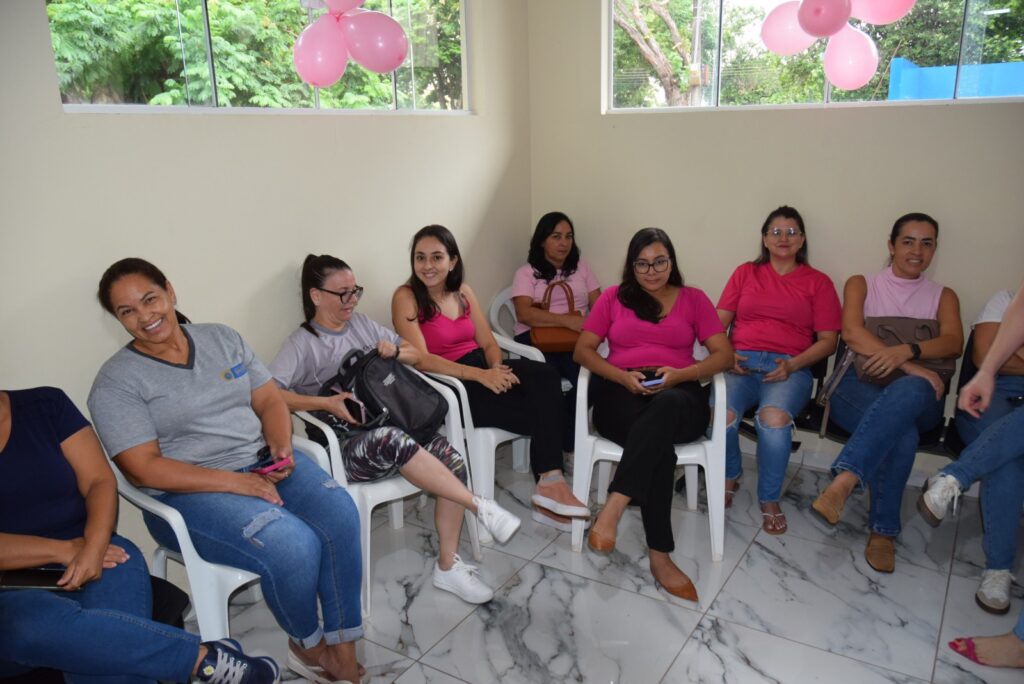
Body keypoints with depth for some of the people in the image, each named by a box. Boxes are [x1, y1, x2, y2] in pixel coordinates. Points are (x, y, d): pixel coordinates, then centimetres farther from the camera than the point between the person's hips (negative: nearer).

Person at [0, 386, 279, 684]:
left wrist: (93, 547, -18)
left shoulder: (46, 404, 6)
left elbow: (100, 481, 1)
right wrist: (64, 549, -17)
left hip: (84, 561, 1)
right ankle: (204, 658, -29)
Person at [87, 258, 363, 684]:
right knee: (294, 546, -29)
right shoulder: (116, 381, -4)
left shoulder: (223, 338, 11)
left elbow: (269, 400, 11)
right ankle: (306, 646, 1)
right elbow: (144, 469, -12)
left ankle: (342, 649, -10)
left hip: (262, 462, 5)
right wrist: (236, 482, -20)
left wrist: (282, 446, -11)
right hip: (190, 491, -4)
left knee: (339, 514, -24)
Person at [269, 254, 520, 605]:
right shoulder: (302, 343, 0)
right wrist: (326, 403, -22)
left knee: (451, 457, -22)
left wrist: (396, 351, 0)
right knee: (394, 441, -39)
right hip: (347, 447, -6)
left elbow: (415, 353, 24)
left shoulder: (362, 324, 17)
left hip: (393, 425, 6)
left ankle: (447, 566, -9)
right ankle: (480, 506, -26)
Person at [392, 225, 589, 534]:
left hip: (482, 371, 6)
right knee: (543, 410, -23)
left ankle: (550, 483, -25)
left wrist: (497, 368, -14)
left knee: (545, 375, -26)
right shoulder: (406, 297, -6)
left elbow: (488, 343, 11)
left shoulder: (464, 293, 14)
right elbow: (421, 359, -17)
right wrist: (480, 374, -27)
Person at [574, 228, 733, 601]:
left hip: (679, 396, 0)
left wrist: (680, 374, -13)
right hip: (621, 393, 0)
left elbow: (724, 354, 6)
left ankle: (612, 509, -47)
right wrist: (622, 376, -10)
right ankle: (660, 556, -33)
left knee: (666, 405, -41)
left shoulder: (694, 299, 16)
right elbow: (583, 350, 9)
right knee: (660, 446, -36)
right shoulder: (612, 297, 16)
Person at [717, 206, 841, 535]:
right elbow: (719, 322, 14)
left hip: (790, 368, -1)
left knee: (773, 418, -35)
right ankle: (730, 477, 4)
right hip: (741, 362, 1)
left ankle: (770, 501, -10)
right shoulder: (745, 273, 20)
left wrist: (793, 364, -9)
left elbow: (827, 340, 8)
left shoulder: (818, 282, 15)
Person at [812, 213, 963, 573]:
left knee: (909, 392, -40)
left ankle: (843, 482, -44)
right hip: (859, 385, -1)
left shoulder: (943, 296, 20)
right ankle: (884, 531, -29)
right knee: (902, 433, -36)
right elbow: (851, 332, -6)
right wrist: (911, 366, -17)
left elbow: (953, 344, -1)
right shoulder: (862, 284, 15)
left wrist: (906, 350, -22)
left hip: (918, 397, 1)